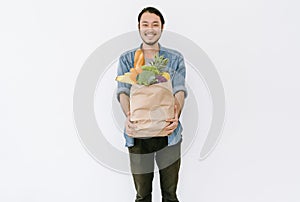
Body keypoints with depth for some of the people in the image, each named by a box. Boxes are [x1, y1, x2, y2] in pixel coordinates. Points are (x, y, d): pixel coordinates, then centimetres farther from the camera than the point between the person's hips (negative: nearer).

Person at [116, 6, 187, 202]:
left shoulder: (175, 58, 6)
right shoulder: (126, 59, 7)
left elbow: (180, 90, -6)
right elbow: (123, 92, -6)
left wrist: (176, 115, -26)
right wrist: (129, 116, -25)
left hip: (168, 132, 0)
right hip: (138, 134, 0)